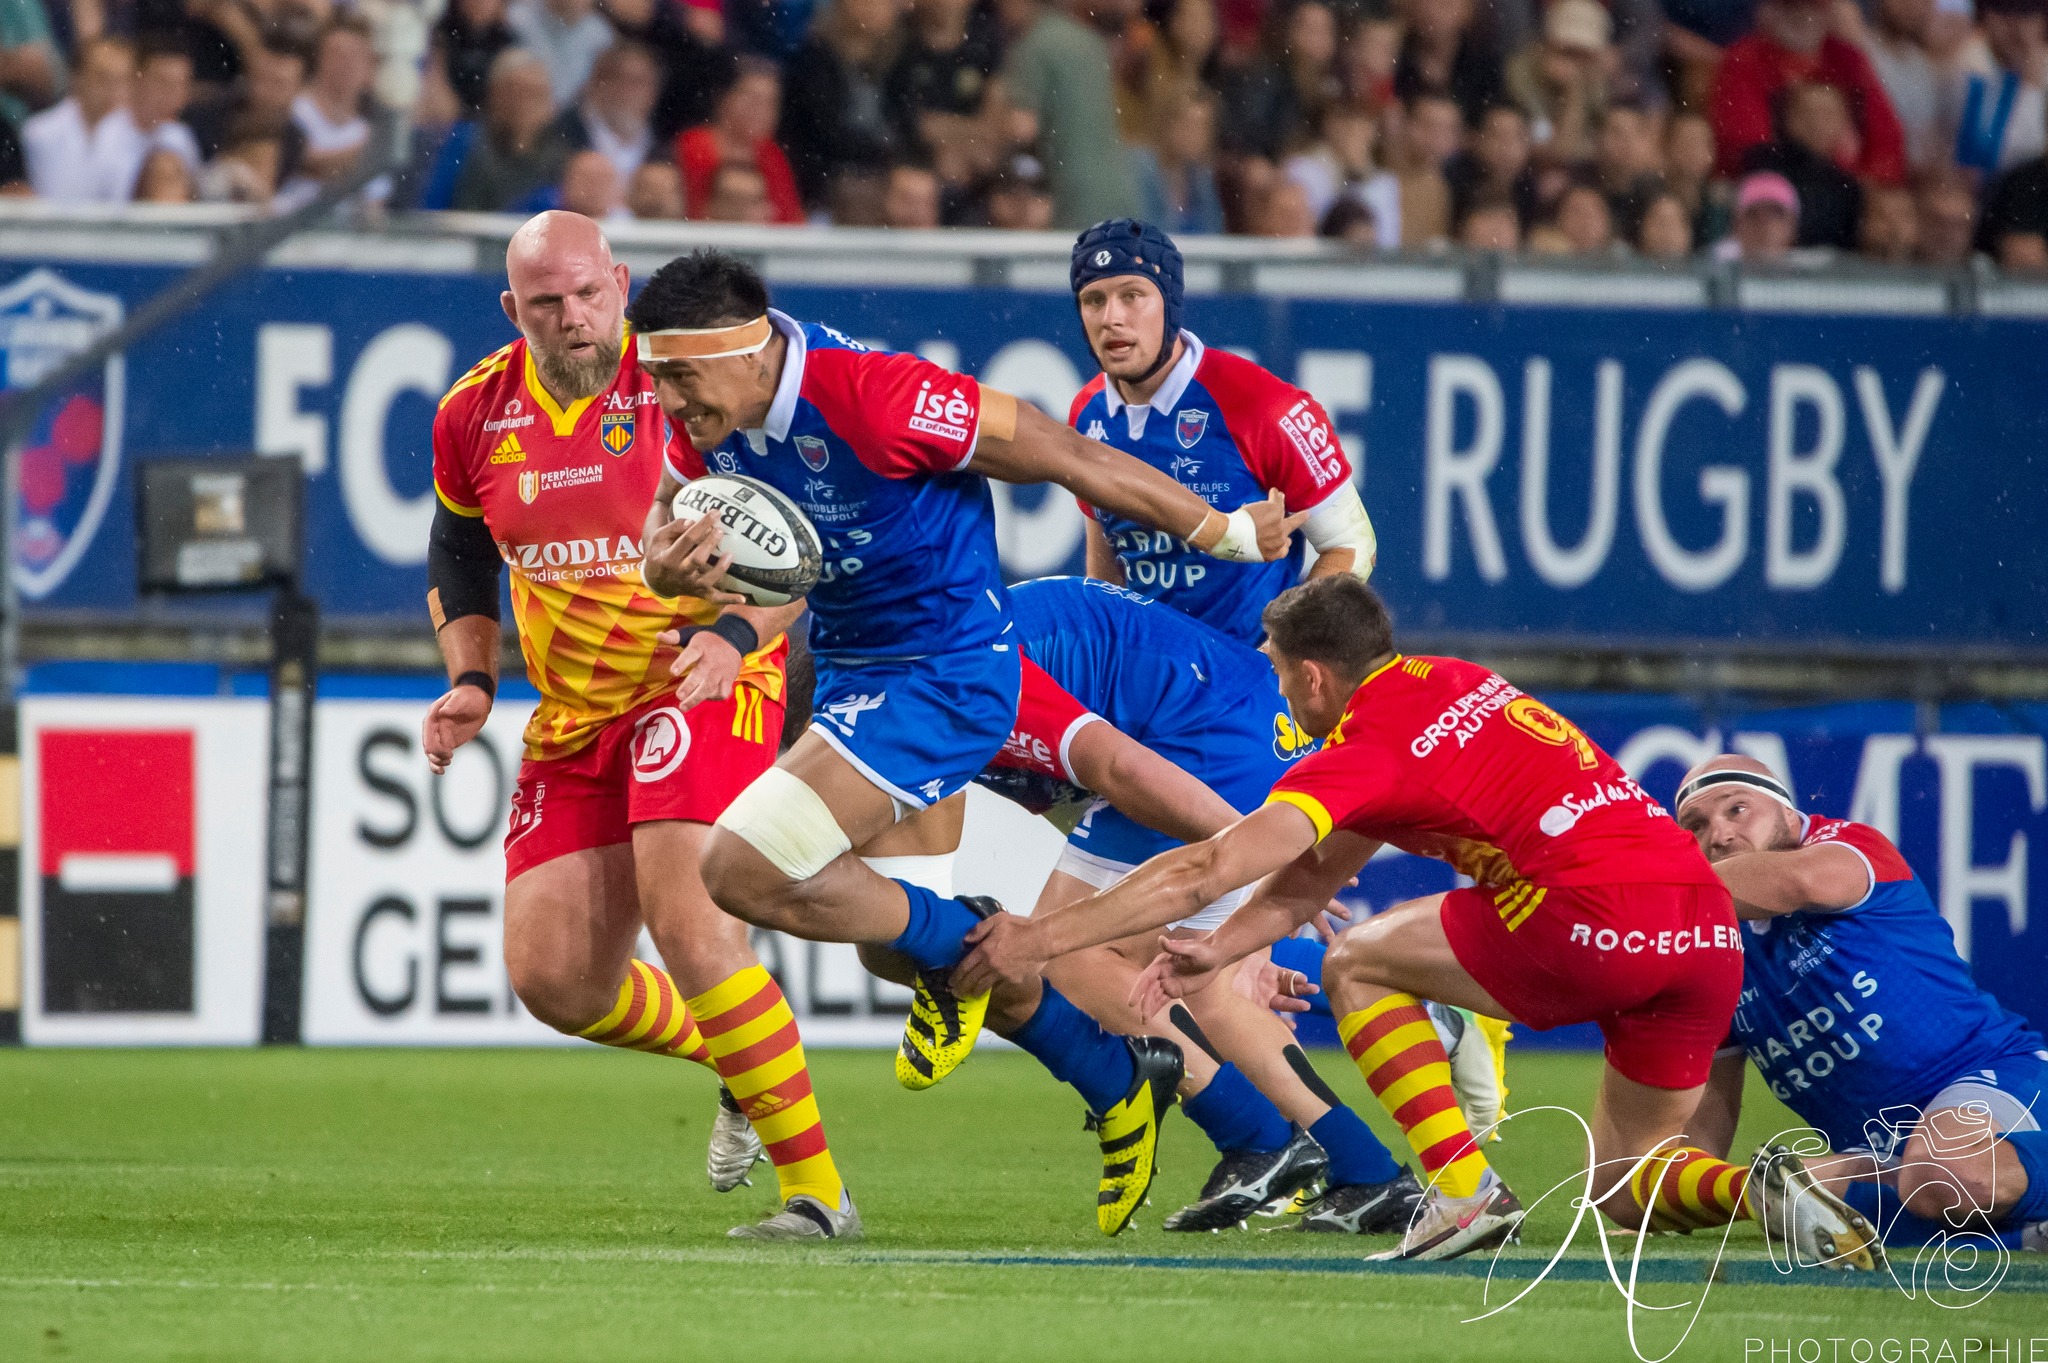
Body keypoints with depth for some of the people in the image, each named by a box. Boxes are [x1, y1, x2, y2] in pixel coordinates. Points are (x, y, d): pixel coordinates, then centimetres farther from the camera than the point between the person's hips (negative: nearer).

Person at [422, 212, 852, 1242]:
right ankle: (736, 1060, 30)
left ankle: (816, 1186, -21)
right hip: (574, 715, 6)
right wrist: (472, 678, 6)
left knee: (685, 915, -25)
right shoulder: (475, 413, 2)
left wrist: (738, 635, -27)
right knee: (551, 979, 0)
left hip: (704, 683, -6)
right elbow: (458, 552, 20)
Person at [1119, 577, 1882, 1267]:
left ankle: (1464, 1190, -1)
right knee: (1624, 1191, 22)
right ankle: (1763, 1189, -7)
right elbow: (1315, 872, 30)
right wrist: (1216, 952, 22)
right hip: (1715, 932, 8)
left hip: (1603, 920, -8)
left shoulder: (1371, 747, -1)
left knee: (1357, 966, 11)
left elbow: (1204, 871, -5)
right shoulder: (1456, 683, 24)